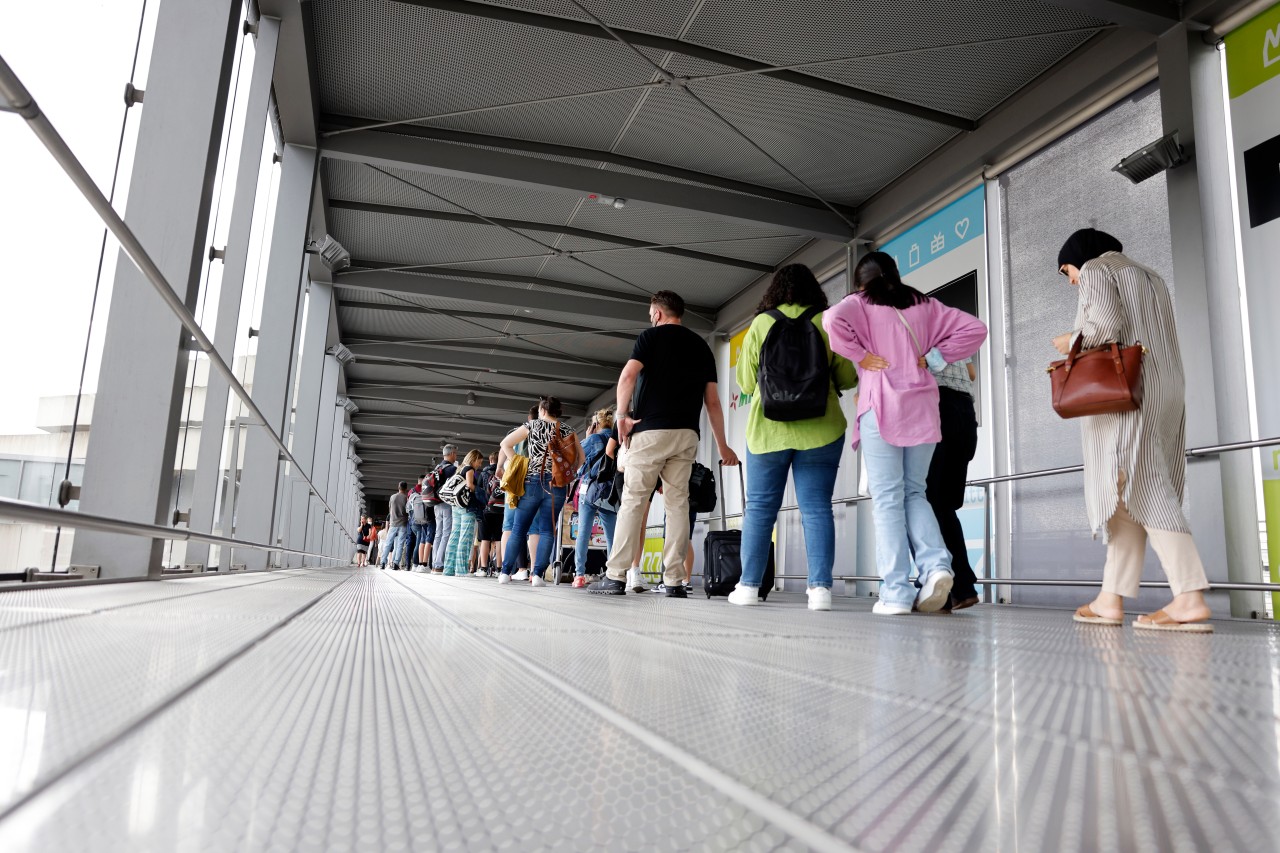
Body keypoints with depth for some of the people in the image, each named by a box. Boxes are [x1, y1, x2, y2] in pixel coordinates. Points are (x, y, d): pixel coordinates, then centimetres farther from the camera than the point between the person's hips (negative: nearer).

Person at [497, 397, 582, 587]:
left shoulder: (532, 426, 8)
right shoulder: (567, 430, 9)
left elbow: (505, 444, 5)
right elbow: (580, 458, 5)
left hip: (532, 482, 0)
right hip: (556, 486, 0)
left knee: (518, 529, 7)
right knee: (547, 530, 4)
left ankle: (505, 572, 7)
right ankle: (537, 574, -5)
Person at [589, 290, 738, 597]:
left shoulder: (651, 336, 4)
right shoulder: (701, 346, 17)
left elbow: (628, 376, -13)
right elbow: (712, 401, 13)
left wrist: (621, 415, -4)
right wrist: (722, 445, 16)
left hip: (651, 430, -4)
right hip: (687, 434, 4)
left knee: (633, 500, -1)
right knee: (678, 502, 4)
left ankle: (615, 577, -3)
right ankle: (674, 581, 1)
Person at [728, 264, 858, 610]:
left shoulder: (760, 324, 3)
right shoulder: (826, 323, 2)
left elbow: (746, 383, 5)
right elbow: (847, 378, 3)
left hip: (769, 429, 0)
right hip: (820, 429, 0)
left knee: (759, 508, 7)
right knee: (817, 508, 2)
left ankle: (749, 586, 10)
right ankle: (820, 587, -2)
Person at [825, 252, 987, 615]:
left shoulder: (860, 304, 6)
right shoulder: (923, 304, 18)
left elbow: (832, 320, -17)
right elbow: (974, 328, 14)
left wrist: (861, 356, -6)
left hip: (881, 406, -4)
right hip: (921, 407, 4)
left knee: (887, 498, -3)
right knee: (914, 492, 13)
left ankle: (896, 592, -7)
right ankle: (935, 564, -9)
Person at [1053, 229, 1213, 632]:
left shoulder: (1095, 270, 3)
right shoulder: (1149, 277, 28)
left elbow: (1105, 324, -15)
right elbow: (1163, 340, 19)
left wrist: (1071, 341, 3)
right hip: (1168, 388, 9)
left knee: (1142, 491, -13)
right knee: (1131, 493, 3)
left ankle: (1190, 598, -21)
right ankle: (1111, 598, 2)